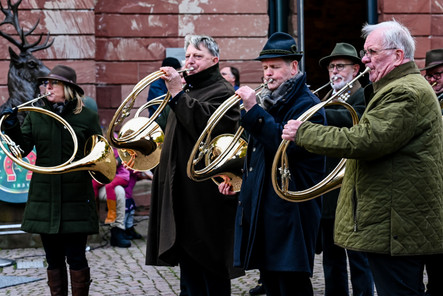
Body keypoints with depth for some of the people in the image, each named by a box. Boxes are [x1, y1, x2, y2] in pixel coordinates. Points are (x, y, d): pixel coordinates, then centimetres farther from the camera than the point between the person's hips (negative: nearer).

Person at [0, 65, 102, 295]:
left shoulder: (87, 117, 1)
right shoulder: (35, 115, 8)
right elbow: (23, 148, -1)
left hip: (76, 198, -3)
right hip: (45, 197, 3)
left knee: (75, 258, -2)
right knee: (53, 259, 10)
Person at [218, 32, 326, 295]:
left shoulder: (307, 105, -9)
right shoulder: (269, 103, 19)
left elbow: (287, 146, -25)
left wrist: (253, 110, -25)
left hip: (290, 213, -9)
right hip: (261, 211, 9)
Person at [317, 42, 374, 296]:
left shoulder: (364, 97, -7)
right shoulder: (327, 99, 17)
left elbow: (349, 120, -28)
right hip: (327, 191, 8)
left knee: (358, 259, -1)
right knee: (332, 258, 15)